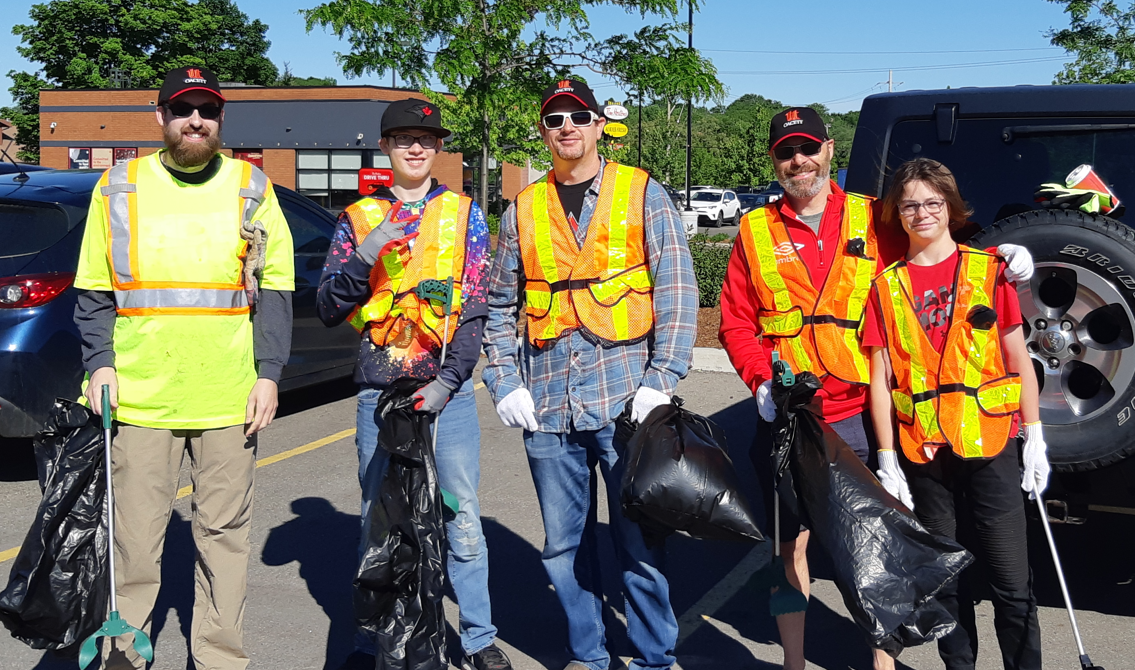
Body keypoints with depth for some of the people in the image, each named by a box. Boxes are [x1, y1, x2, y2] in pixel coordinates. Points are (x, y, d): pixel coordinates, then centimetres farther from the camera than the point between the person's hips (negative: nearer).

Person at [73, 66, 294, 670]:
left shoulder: (252, 189, 6)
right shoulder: (120, 187, 7)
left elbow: (275, 289, 6)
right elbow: (93, 290, 10)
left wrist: (268, 372, -1)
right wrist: (100, 363, -1)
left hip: (230, 398, 0)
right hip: (139, 396, 0)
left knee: (224, 534, 8)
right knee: (134, 537, 4)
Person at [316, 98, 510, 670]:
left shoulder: (463, 214, 7)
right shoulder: (358, 219, 9)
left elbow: (475, 306, 1)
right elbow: (328, 308, 3)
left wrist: (448, 382, -11)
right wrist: (367, 255, -13)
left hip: (448, 390, -1)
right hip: (379, 391, 1)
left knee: (463, 520, 1)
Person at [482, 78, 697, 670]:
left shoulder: (642, 194, 3)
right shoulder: (523, 210, 12)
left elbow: (678, 292, -2)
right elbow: (499, 306, 15)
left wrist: (660, 380, -11)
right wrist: (504, 383, 4)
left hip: (626, 398, -3)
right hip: (548, 405, 3)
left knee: (639, 542, 2)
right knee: (564, 543, 12)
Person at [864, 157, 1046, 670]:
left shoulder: (989, 269, 3)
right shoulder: (887, 285, 6)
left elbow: (1018, 358, 5)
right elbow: (881, 377, 4)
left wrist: (1034, 437, 0)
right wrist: (886, 457, -1)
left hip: (990, 442, -1)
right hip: (922, 453, 2)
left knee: (1012, 583, 0)